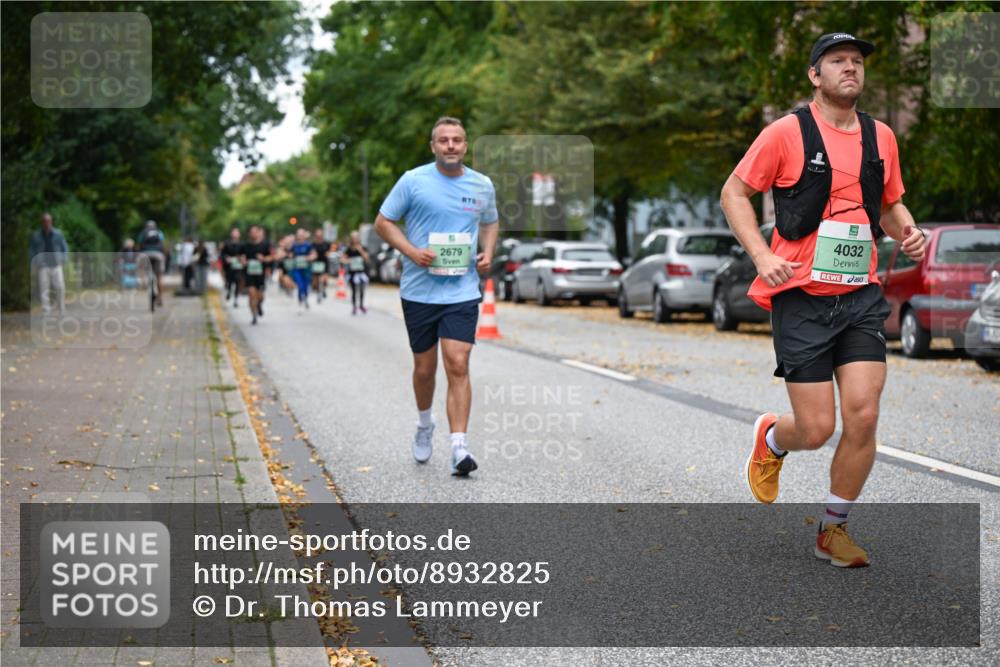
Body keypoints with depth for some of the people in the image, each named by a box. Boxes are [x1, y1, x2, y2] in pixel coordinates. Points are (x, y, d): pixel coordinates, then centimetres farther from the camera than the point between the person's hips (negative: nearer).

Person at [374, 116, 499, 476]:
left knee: (458, 366, -12)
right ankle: (424, 426, 38)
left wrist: (487, 252, 4)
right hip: (419, 291, 0)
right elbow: (383, 222, 1)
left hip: (462, 292, 1)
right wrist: (412, 252, -14)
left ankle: (458, 446, -13)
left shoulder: (482, 186, 6)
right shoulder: (413, 181, -3)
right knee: (424, 368, 10)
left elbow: (489, 222, 24)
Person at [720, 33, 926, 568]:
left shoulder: (881, 136, 10)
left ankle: (834, 529, 15)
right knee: (817, 430, -5)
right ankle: (771, 438, 33)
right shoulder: (787, 132, -5)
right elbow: (734, 192, 0)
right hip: (801, 299, -4)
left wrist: (907, 232, 1)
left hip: (861, 297, 4)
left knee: (863, 417, -6)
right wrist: (762, 256, -12)